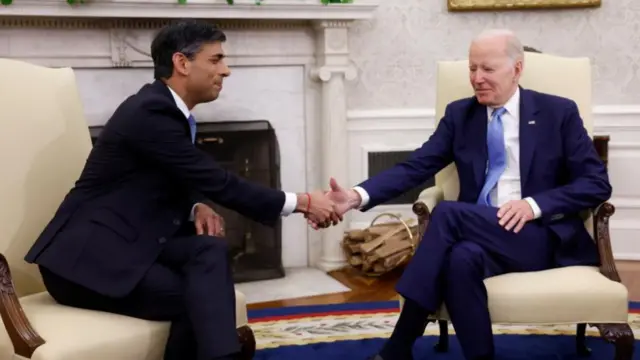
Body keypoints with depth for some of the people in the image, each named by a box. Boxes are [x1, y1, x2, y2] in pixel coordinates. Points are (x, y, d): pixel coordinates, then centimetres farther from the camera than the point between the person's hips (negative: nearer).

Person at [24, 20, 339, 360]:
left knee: (209, 250, -18)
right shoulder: (151, 112, -19)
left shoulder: (165, 109, 9)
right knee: (201, 298, -22)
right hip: (87, 256, -8)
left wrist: (197, 207, -3)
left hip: (127, 243, 8)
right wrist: (301, 203, -11)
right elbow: (220, 183, -19)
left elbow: (181, 182, 21)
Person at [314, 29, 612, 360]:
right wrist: (358, 196, -19)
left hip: (541, 236, -2)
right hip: (481, 235, 2)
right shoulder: (459, 114, 11)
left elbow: (597, 183, 1)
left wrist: (534, 205, -16)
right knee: (461, 258, -36)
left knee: (447, 213, -28)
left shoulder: (558, 112, 5)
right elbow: (414, 167, 0)